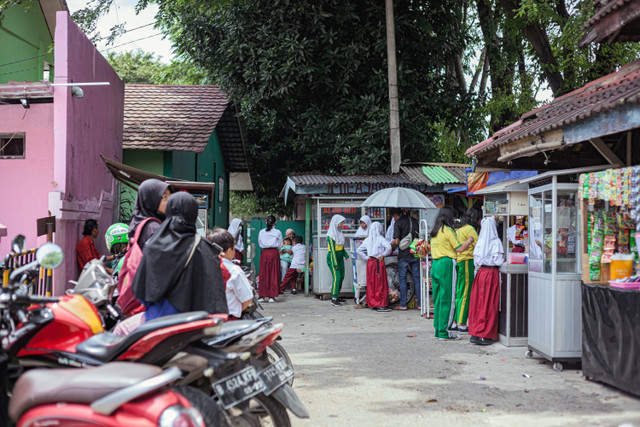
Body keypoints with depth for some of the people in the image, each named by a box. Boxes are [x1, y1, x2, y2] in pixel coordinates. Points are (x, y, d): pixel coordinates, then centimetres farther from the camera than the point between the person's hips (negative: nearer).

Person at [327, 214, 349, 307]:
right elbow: (332, 249, -17)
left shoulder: (339, 233, 10)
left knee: (341, 276, 9)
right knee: (336, 277, -11)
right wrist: (335, 263, -18)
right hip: (333, 257, -8)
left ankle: (337, 296, 18)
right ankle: (333, 299, -7)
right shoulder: (331, 235, -15)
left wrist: (345, 254, 2)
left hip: (340, 257, 8)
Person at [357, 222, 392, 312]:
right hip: (379, 262, -6)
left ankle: (373, 304, 15)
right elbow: (388, 247, -23)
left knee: (371, 284, 10)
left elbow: (359, 250, 12)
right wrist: (383, 255, -9)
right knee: (380, 284, -2)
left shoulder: (367, 240, 8)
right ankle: (381, 305, -2)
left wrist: (367, 258, 10)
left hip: (370, 262, 6)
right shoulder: (380, 239, -8)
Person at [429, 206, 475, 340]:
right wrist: (469, 241, 8)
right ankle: (445, 332, -2)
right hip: (447, 265, -8)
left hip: (435, 264, 8)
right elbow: (459, 249, -9)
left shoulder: (434, 231, 13)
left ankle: (438, 330, 16)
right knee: (447, 299, -3)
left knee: (438, 299, 12)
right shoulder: (448, 230, -10)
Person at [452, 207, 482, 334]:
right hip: (466, 262, -9)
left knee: (458, 293, 12)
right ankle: (462, 325, -1)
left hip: (458, 262, 9)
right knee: (465, 295, -4)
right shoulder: (470, 229, -11)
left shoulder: (459, 228, 15)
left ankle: (454, 323, 15)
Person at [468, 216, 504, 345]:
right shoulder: (496, 242, -9)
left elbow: (476, 260, 9)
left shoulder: (480, 242, 5)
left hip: (481, 272, 5)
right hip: (492, 273, -5)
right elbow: (498, 261, -11)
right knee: (489, 304, -1)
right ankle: (484, 335, 0)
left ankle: (475, 333, 11)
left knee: (478, 303, 8)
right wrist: (503, 258, 8)